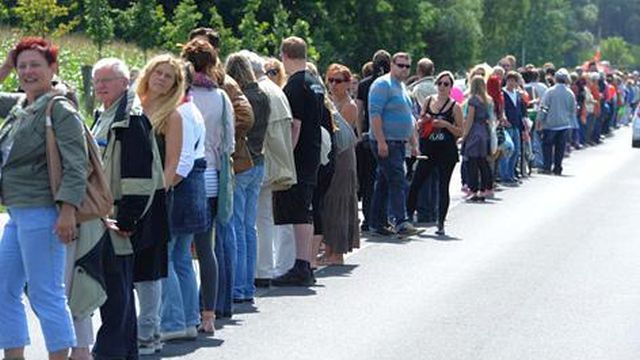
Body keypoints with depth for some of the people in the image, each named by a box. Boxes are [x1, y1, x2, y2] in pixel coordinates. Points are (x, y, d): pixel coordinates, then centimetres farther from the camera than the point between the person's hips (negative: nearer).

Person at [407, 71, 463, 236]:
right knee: (415, 184, -2)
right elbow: (419, 125, 16)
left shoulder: (455, 107, -2)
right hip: (428, 150, 3)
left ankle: (441, 224, 8)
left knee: (443, 188, 1)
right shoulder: (428, 101, 8)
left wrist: (445, 124, -16)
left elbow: (460, 132, -2)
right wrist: (423, 122, -6)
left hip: (446, 152, -3)